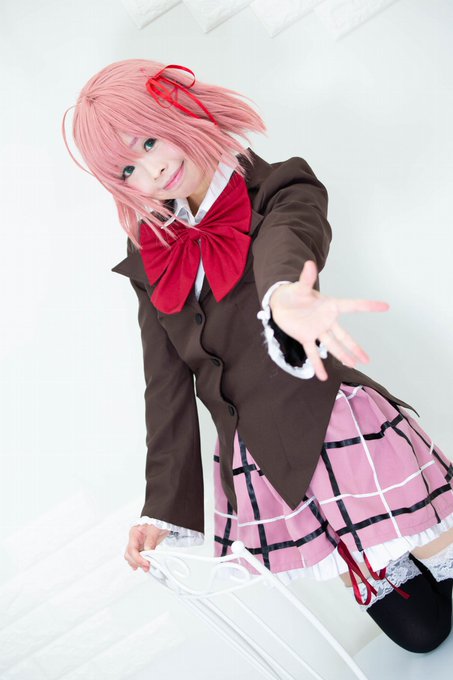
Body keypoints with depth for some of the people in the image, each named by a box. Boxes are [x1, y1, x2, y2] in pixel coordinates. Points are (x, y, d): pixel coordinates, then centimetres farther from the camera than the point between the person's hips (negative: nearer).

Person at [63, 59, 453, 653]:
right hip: (256, 466, 3)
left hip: (338, 423, -2)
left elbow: (289, 237, -29)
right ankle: (390, 564, 41)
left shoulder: (279, 188, -3)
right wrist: (166, 508, 3)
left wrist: (286, 296, -53)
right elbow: (167, 388, 5)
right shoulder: (150, 261, 6)